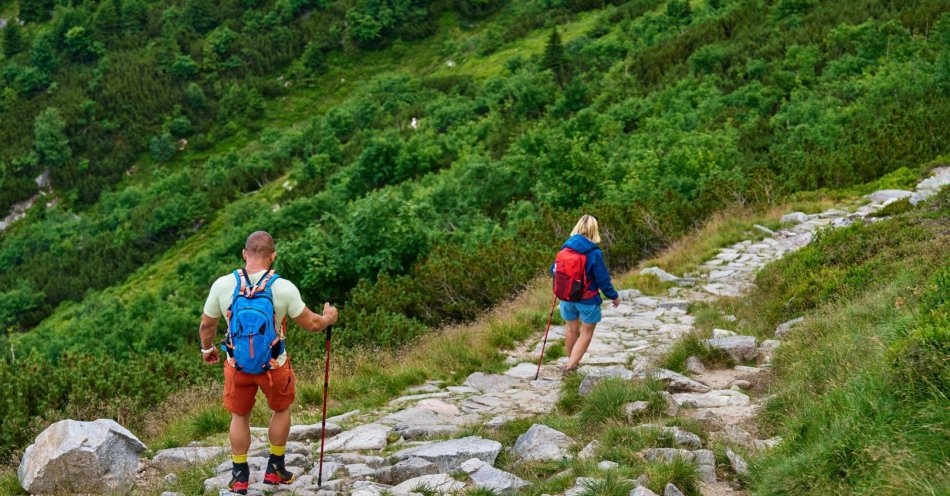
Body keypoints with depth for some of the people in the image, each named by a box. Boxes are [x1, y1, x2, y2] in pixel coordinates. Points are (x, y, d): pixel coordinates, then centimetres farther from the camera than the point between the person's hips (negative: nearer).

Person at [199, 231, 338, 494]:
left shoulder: (222, 285, -13)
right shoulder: (284, 288, -18)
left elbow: (206, 324, 0)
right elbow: (312, 324, -8)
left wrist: (207, 348, 21)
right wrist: (329, 318, 14)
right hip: (274, 365, -1)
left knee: (239, 416, 22)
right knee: (281, 409, 25)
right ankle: (275, 469, 33)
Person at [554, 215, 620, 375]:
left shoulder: (566, 247, -6)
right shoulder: (594, 253, -19)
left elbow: (555, 269, 6)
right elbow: (603, 279, -13)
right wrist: (614, 296, 2)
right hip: (588, 300, -5)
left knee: (571, 330, 22)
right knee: (586, 334, 9)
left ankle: (572, 363, 38)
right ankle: (570, 366, 0)